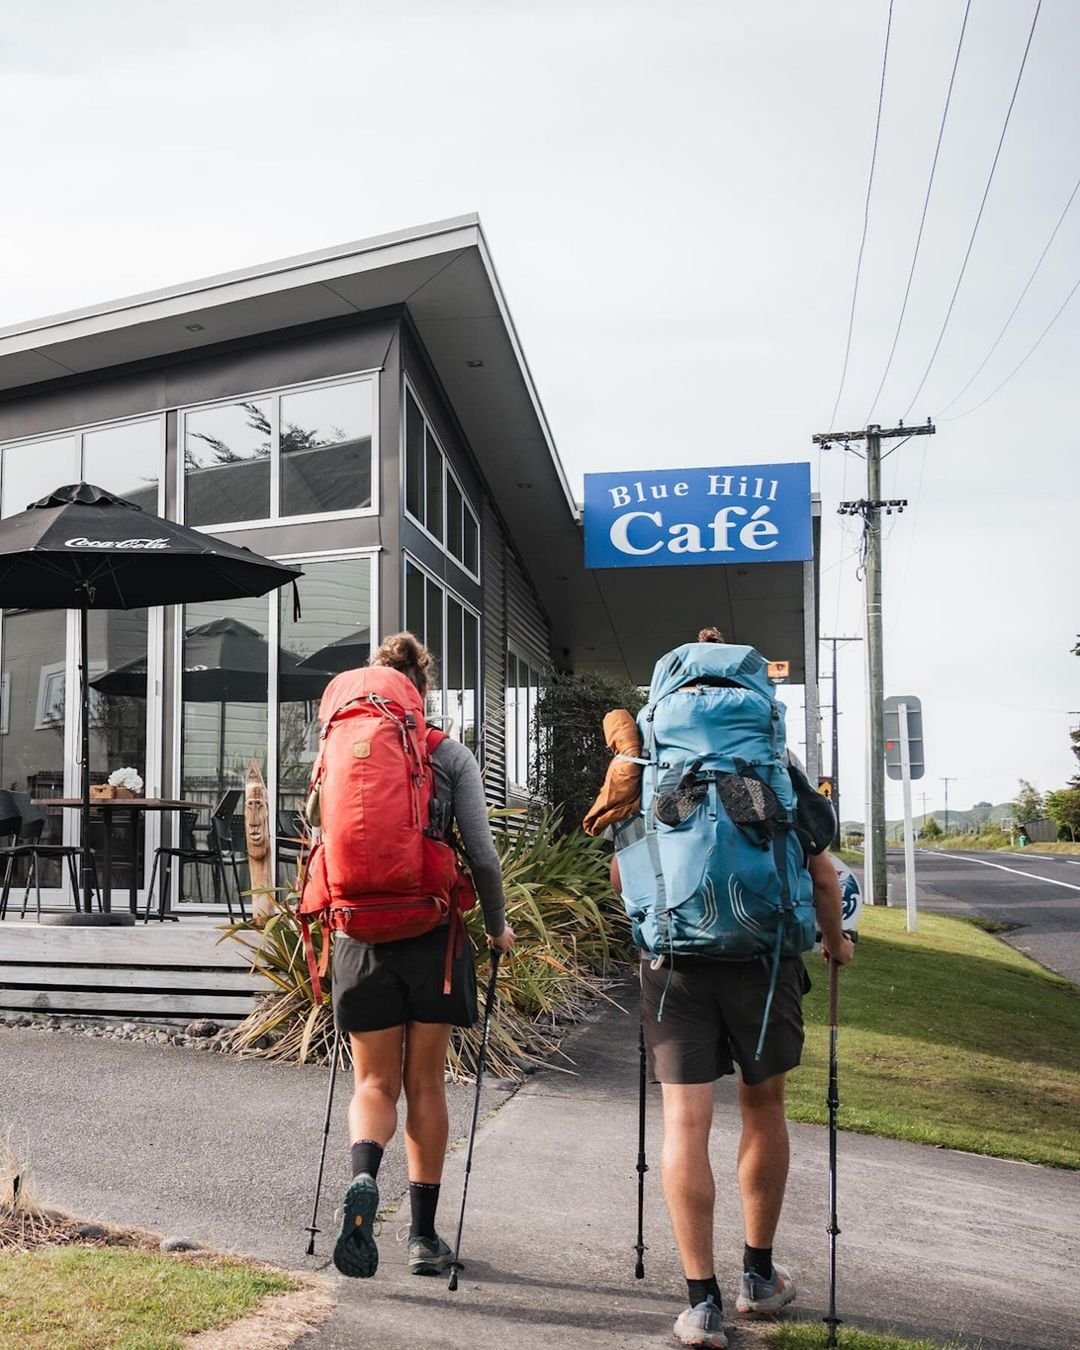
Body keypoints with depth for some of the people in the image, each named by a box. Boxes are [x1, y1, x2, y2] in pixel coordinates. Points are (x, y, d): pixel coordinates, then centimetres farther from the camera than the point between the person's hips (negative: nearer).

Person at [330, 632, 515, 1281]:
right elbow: (481, 852, -3)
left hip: (361, 934, 1)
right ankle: (425, 1235, 15)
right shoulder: (451, 754, 0)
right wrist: (498, 924, 11)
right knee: (426, 1083, 11)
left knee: (375, 1082, 11)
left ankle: (363, 1179, -19)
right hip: (433, 933, -1)